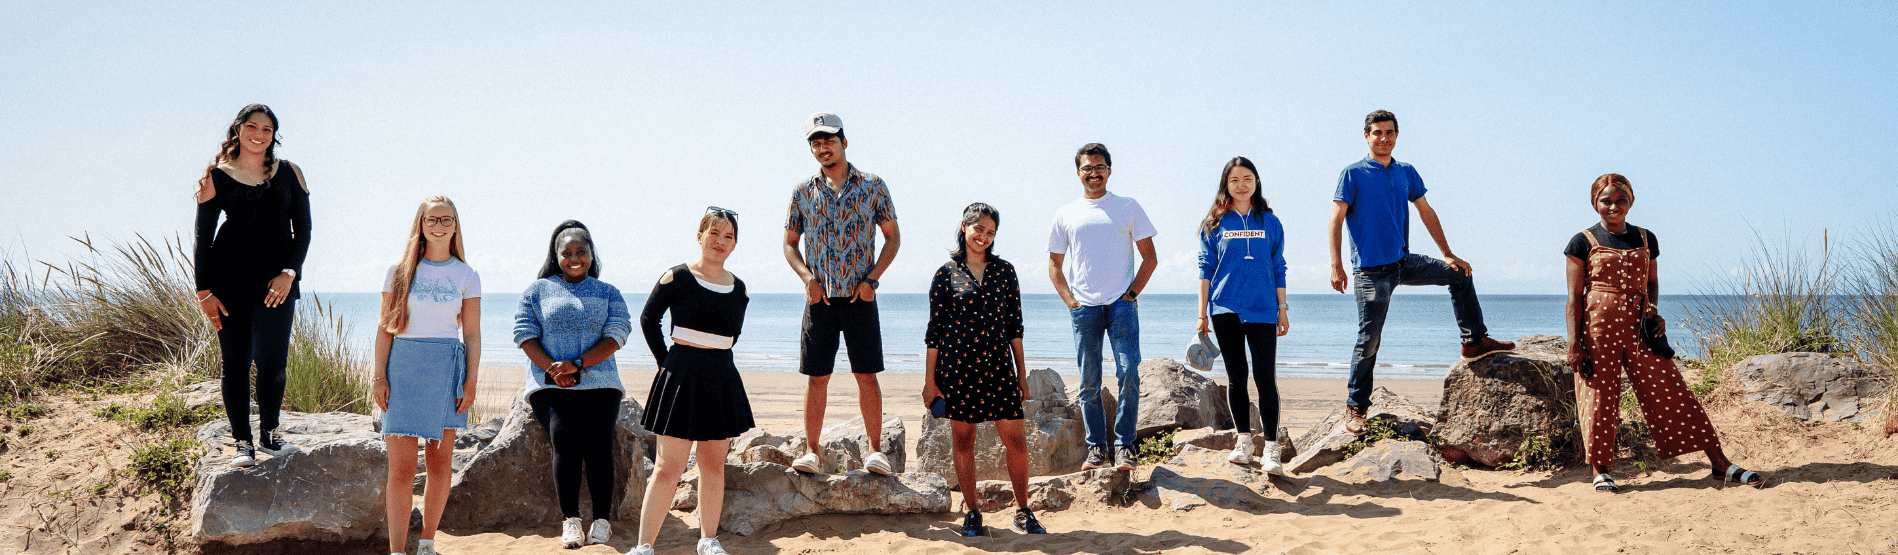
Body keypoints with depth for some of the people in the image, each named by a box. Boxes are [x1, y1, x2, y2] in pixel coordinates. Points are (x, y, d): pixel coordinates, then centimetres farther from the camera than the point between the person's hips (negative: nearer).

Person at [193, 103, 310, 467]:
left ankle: (268, 434, 11)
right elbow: (203, 236, 6)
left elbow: (302, 230, 8)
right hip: (229, 276, 0)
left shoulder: (289, 173, 9)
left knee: (272, 359, -8)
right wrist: (203, 290, 0)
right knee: (234, 360, 0)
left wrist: (289, 273, -6)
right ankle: (242, 442, 10)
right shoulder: (216, 177, 6)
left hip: (277, 278, 0)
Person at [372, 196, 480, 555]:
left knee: (441, 464, 4)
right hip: (403, 366, -1)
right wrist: (379, 377, -3)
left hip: (447, 370, 1)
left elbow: (472, 334, 6)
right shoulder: (400, 272, 6)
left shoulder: (466, 277, 7)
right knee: (401, 467, -6)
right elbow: (385, 327, 5)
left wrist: (471, 383, -1)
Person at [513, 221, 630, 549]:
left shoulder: (609, 294, 15)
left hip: (598, 384, 1)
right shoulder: (538, 290, 15)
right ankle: (570, 521, -17)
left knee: (598, 441, -16)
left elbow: (616, 336, 2)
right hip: (551, 386, -1)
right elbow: (525, 334, 5)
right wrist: (552, 369, -12)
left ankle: (601, 521, -13)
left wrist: (576, 364, -12)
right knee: (565, 439, -20)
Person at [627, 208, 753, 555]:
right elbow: (648, 320, 4)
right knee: (669, 466, -7)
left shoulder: (738, 288, 7)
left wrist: (713, 358, 13)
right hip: (682, 380, -5)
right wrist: (666, 362, 1)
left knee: (714, 464, 10)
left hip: (722, 381, 5)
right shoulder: (677, 278, -5)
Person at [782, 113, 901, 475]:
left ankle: (875, 449, 6)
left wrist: (871, 279, -5)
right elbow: (790, 243, 14)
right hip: (819, 297, 1)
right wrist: (807, 277, -4)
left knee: (866, 374, -1)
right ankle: (811, 450, 8)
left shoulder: (872, 186, 4)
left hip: (860, 297, -1)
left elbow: (892, 237, 7)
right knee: (817, 377, 2)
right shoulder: (803, 192, 8)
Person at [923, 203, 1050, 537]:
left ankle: (1023, 512, 13)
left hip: (998, 366, 1)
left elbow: (1014, 324, 10)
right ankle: (971, 513, 19)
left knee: (1016, 441, -2)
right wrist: (929, 380, 1)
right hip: (958, 367, -1)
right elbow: (934, 330, 3)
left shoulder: (1004, 271, 8)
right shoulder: (946, 274, 3)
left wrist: (1022, 372, 8)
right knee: (963, 440, 5)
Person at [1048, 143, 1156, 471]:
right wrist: (1070, 300, 2)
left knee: (1128, 374, -11)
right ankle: (1096, 448, 10)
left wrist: (1133, 292, -3)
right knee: (1089, 382, 2)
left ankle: (1124, 446, -3)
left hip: (1121, 304, -1)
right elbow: (1055, 265, 15)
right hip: (1084, 307, 1)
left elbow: (1149, 257, 9)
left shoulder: (1128, 208, 8)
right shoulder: (1065, 215, 11)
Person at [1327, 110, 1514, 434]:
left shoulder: (1407, 173, 11)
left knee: (1459, 274, 8)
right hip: (1371, 270, -6)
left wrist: (1448, 255, 15)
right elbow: (1336, 219, -10)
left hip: (1404, 263, 6)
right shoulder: (1353, 174, -5)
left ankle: (1474, 341, 22)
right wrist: (1336, 266, -19)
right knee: (1369, 340, -5)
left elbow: (1426, 213, 17)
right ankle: (1355, 408, 4)